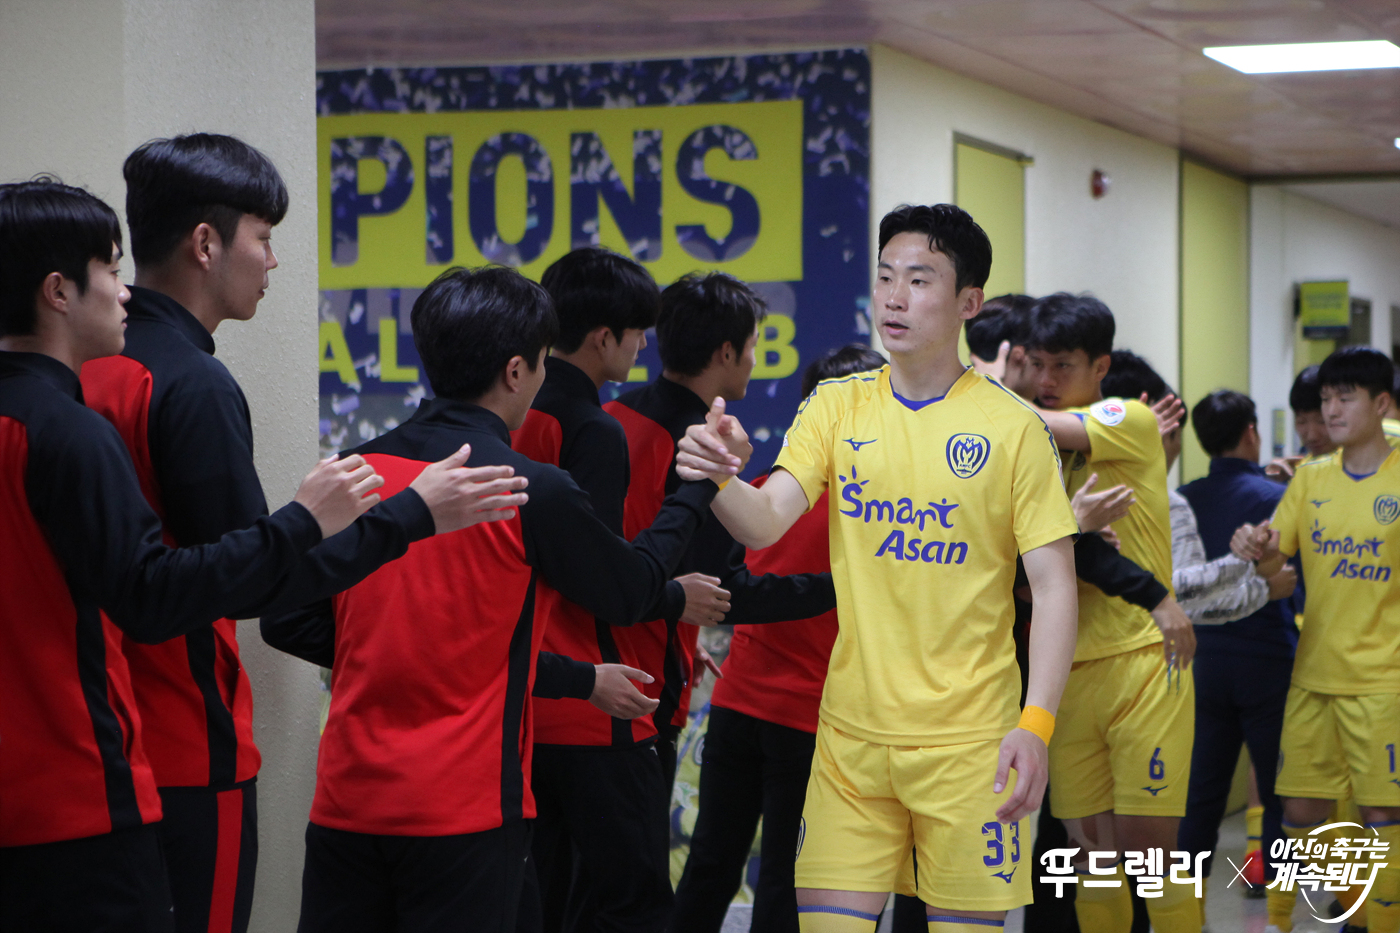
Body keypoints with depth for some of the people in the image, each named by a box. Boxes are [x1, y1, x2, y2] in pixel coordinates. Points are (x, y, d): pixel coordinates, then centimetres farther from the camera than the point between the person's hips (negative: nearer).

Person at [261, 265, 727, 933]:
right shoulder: (538, 494, -11)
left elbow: (290, 621, 6)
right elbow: (633, 593, 6)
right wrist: (700, 486, 21)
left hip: (345, 799, 5)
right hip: (465, 811, -5)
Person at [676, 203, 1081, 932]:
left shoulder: (1013, 427, -4)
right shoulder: (836, 407, 4)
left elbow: (1053, 583, -5)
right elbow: (766, 524, -7)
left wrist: (1037, 723, -15)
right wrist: (722, 477, -30)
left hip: (969, 737, -2)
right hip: (852, 731, 2)